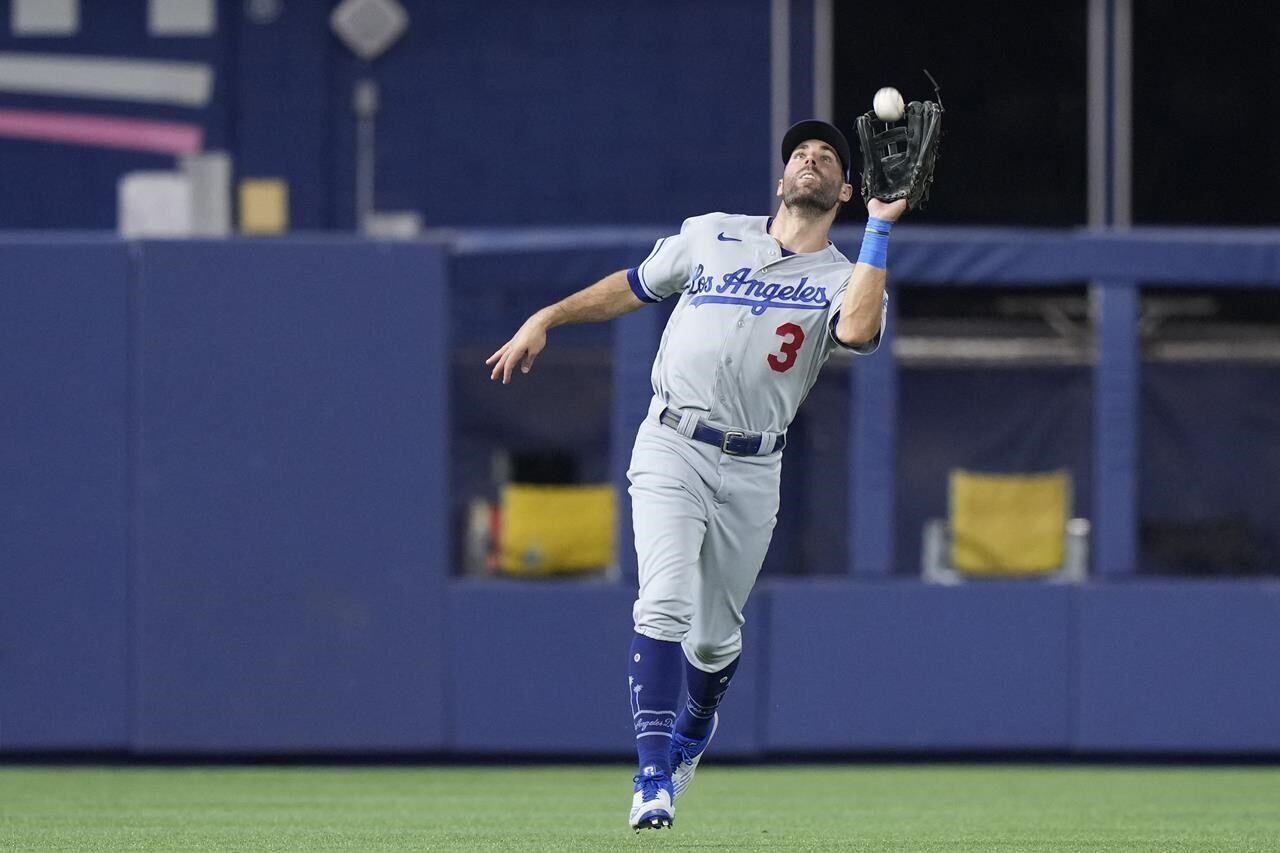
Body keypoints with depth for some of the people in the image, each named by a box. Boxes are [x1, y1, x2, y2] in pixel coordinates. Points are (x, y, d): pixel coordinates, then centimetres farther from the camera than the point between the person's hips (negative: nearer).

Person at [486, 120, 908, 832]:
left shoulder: (842, 280, 4)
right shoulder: (712, 236, 9)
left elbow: (859, 331, -20)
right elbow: (633, 287, 21)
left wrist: (880, 229, -18)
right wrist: (546, 319, 12)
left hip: (753, 474, 1)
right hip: (672, 450, -1)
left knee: (716, 638, 10)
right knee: (665, 606, -19)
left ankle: (694, 729, 43)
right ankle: (654, 779, -21)